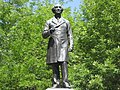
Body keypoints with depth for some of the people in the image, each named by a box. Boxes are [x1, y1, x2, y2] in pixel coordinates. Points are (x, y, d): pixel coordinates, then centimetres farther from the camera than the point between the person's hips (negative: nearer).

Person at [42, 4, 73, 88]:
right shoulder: (49, 22, 16)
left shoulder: (66, 22, 18)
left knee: (64, 63, -17)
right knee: (54, 65, -5)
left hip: (63, 45, -1)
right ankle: (56, 84, -4)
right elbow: (44, 35, 10)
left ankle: (65, 83, -21)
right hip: (53, 45, 1)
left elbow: (70, 35, 16)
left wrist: (71, 45, 1)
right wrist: (50, 31, -11)